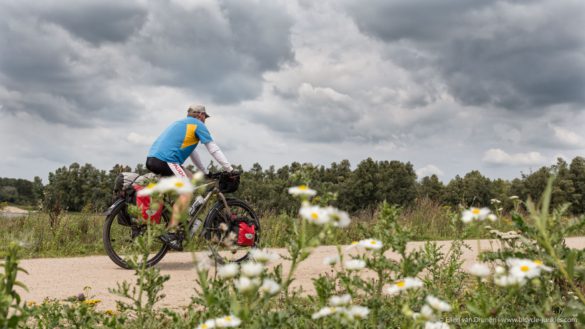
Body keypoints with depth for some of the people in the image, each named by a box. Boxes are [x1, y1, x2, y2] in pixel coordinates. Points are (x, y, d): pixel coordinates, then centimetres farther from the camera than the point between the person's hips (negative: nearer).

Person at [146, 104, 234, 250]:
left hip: (152, 160, 9)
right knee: (187, 191, -9)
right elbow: (214, 149, 4)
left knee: (191, 179, 18)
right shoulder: (197, 125, 6)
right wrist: (230, 169, 9)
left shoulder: (181, 123, 32)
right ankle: (170, 232, -18)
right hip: (165, 160, -9)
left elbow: (191, 151, 38)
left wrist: (205, 172, 41)